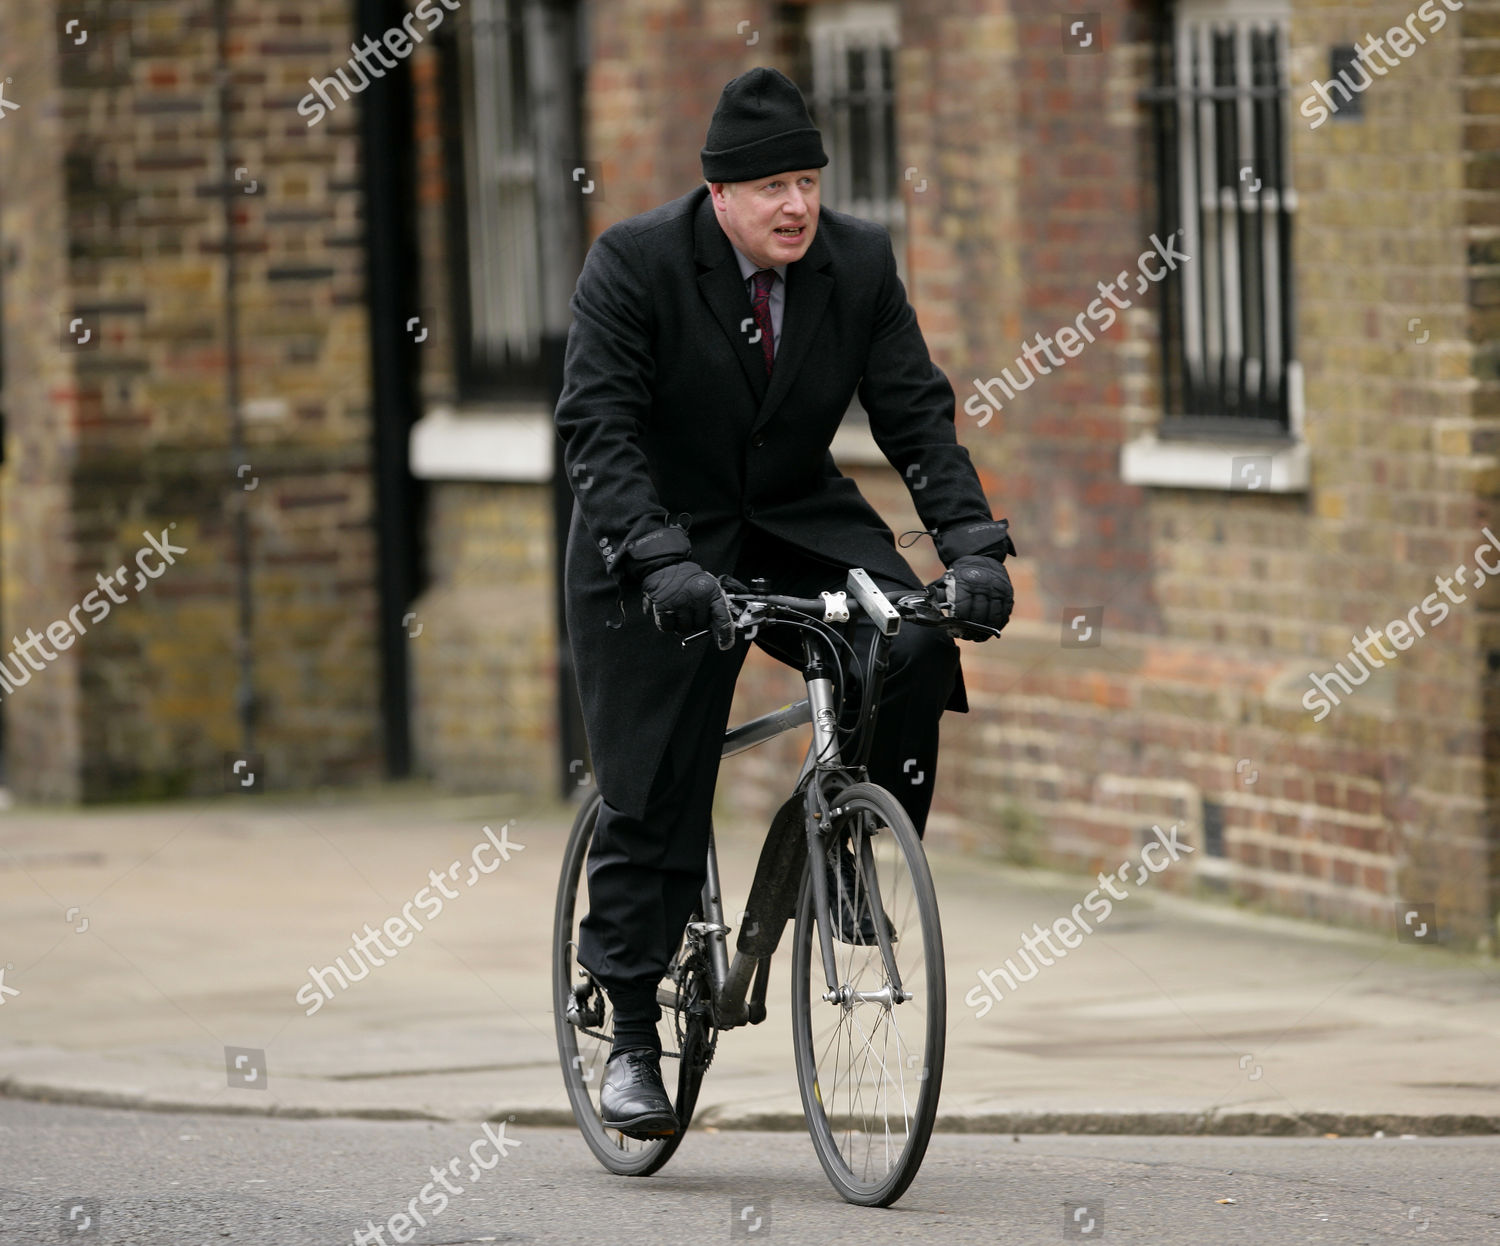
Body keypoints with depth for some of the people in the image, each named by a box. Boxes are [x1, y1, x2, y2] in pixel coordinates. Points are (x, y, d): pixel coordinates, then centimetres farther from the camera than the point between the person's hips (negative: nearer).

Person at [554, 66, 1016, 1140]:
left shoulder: (860, 265, -6)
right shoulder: (632, 265, -16)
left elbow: (917, 414, -7)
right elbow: (599, 432, -23)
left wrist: (972, 543, -22)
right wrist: (661, 564, -37)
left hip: (799, 524, 3)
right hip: (662, 542, -3)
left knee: (916, 651, -25)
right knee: (654, 796, -5)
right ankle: (631, 1034, 9)